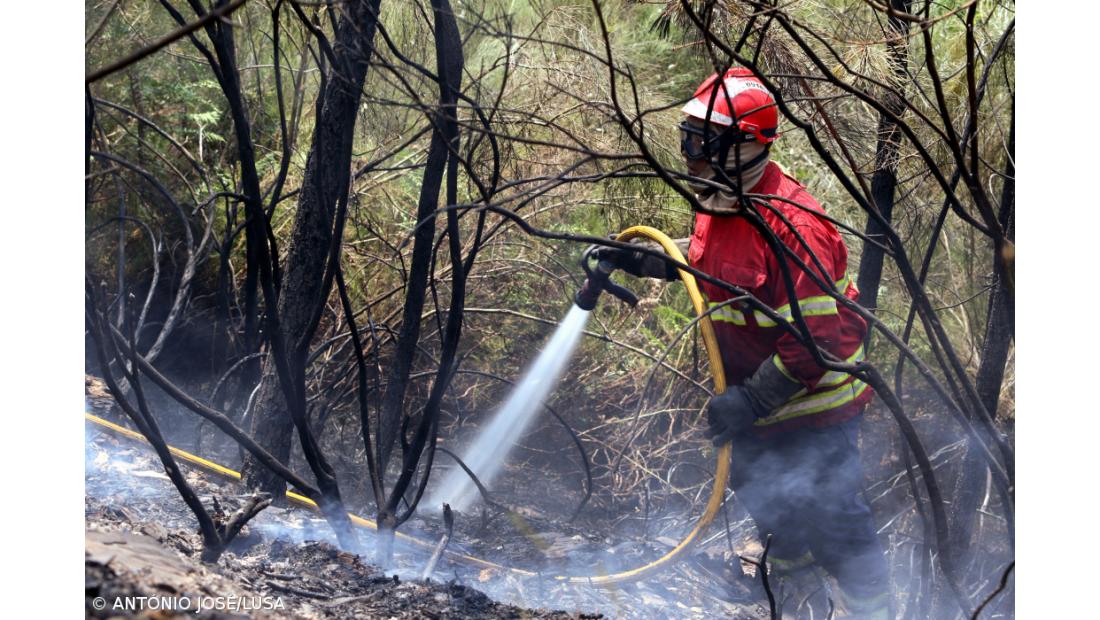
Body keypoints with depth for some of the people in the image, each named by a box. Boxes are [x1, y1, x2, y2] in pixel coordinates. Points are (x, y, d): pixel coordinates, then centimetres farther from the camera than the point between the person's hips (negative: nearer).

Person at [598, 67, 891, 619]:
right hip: (756, 396, 10)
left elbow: (817, 342, -33)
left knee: (831, 517, 2)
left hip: (811, 404, -10)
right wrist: (645, 262, 5)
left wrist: (748, 402, -30)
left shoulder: (789, 226, -34)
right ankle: (789, 571, 57)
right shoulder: (720, 203, -5)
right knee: (760, 492, 29)